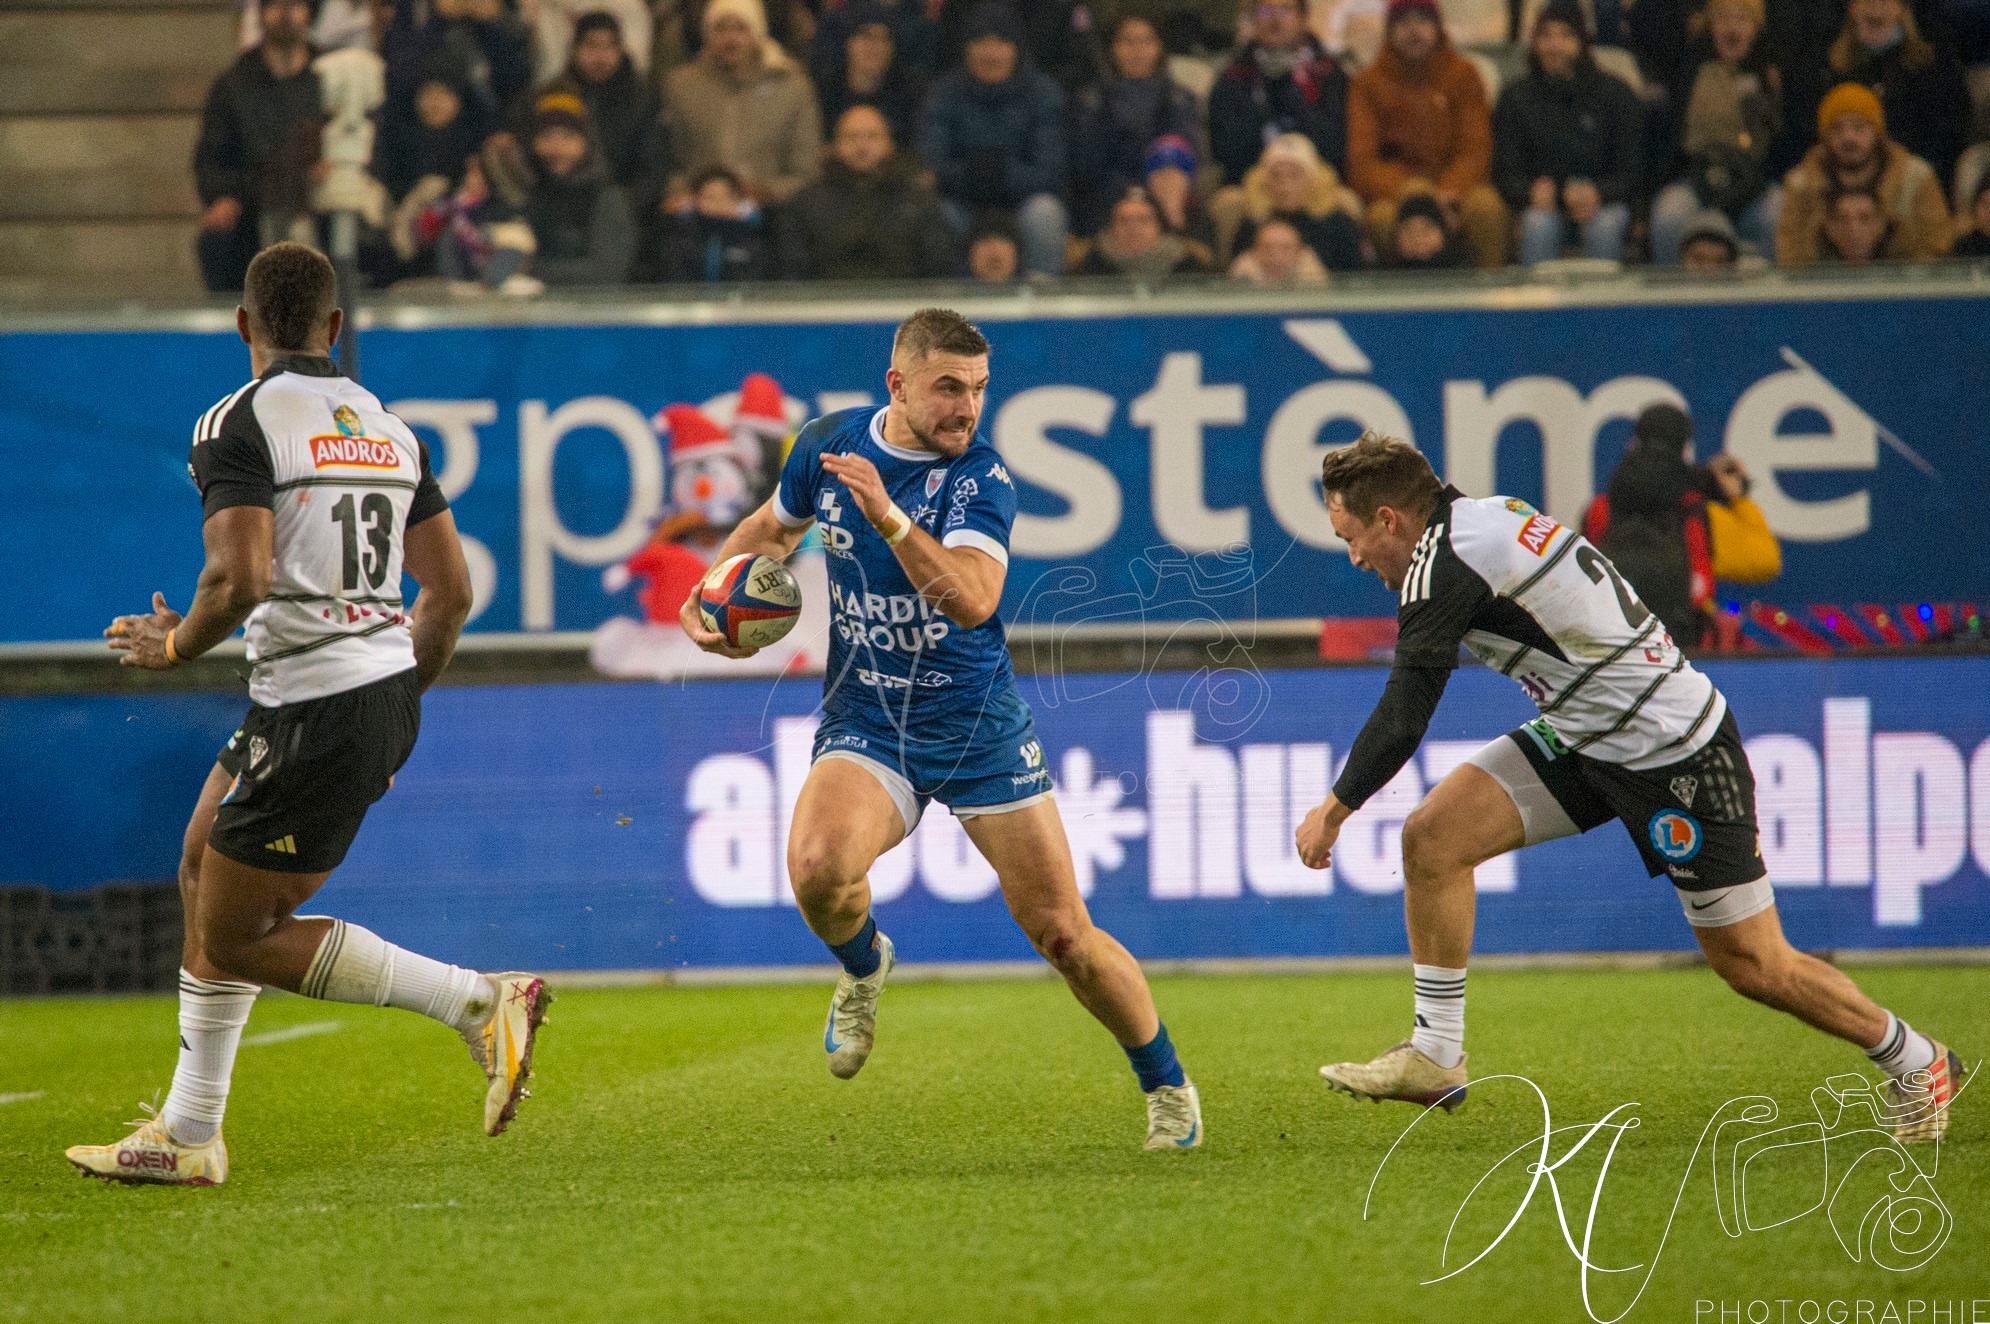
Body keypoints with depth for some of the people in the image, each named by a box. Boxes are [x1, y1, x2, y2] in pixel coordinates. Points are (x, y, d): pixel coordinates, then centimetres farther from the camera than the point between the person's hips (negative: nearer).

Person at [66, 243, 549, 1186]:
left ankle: (480, 1002, -8)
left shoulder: (240, 423, -10)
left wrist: (175, 645, -2)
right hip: (386, 688, 9)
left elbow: (240, 580, -22)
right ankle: (187, 1135, 24)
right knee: (204, 877, 20)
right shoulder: (387, 427, 12)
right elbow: (452, 592, 12)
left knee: (240, 939, 1)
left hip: (313, 716, -9)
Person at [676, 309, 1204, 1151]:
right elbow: (773, 527, 19)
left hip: (977, 729, -2)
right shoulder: (830, 443, -3)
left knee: (1062, 932, -2)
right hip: (865, 727, 2)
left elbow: (973, 600, -33)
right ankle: (864, 969, 7)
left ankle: (1167, 1088, 22)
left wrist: (886, 516, -43)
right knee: (817, 867, -29)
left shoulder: (979, 477, -16)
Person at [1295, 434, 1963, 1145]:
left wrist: (1336, 807, -9)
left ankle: (1914, 1060, 20)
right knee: (1433, 834, -5)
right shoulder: (1490, 515, 6)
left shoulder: (1445, 562, -21)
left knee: (1753, 965, -1)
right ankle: (1436, 1057, 2)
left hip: (1673, 748, -9)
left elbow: (1405, 713, -20)